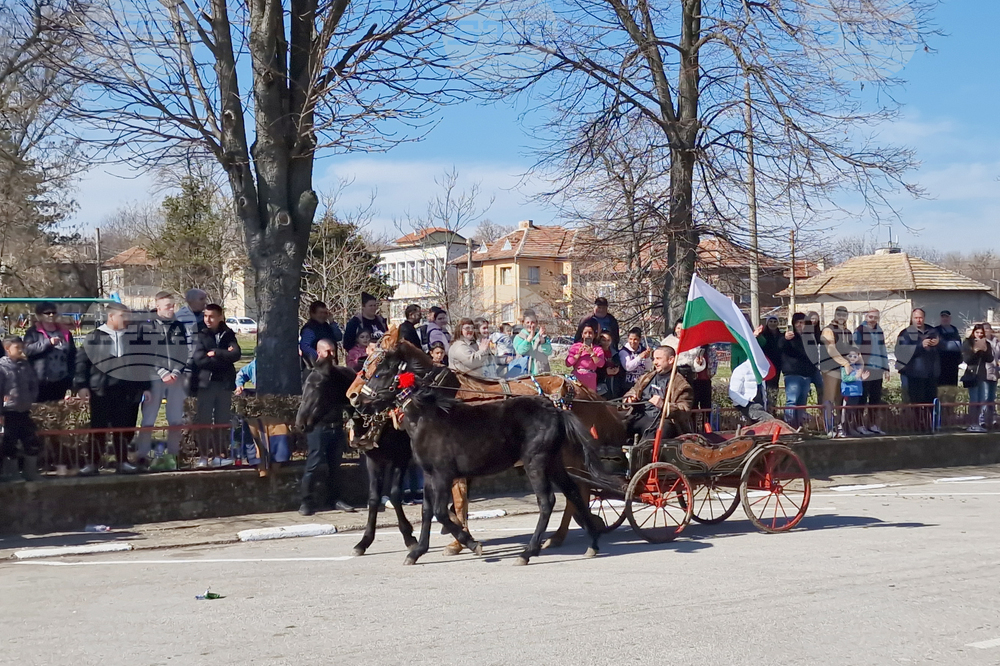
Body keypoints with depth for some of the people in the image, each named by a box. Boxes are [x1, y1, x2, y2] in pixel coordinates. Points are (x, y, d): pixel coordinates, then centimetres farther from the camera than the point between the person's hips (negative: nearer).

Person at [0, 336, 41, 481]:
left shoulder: (26, 365, 8)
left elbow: (34, 385, 17)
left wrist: (31, 399, 2)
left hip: (25, 411, 6)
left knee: (32, 444, 9)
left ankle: (31, 474, 22)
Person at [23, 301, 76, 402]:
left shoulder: (65, 332, 12)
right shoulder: (33, 332, 2)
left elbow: (72, 356, 12)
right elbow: (27, 349, -14)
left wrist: (72, 379, 6)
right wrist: (48, 342, -24)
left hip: (61, 382, 4)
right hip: (40, 382, -4)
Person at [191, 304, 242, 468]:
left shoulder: (228, 334, 9)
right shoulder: (201, 336, 2)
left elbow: (236, 354, -6)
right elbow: (199, 360, -10)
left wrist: (215, 353, -12)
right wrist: (224, 357, -7)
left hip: (225, 383, 2)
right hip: (206, 383, -2)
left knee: (222, 421, 5)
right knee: (203, 421, -3)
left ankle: (219, 454, 13)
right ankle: (203, 456, 2)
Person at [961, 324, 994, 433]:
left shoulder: (986, 344, 11)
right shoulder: (967, 343, 2)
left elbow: (990, 359, 4)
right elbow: (966, 359, -6)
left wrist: (985, 350, -11)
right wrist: (975, 350, -18)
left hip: (982, 375, 3)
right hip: (972, 374, -3)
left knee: (983, 401, -1)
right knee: (973, 401, -5)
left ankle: (982, 423, 1)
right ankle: (972, 424, -4)